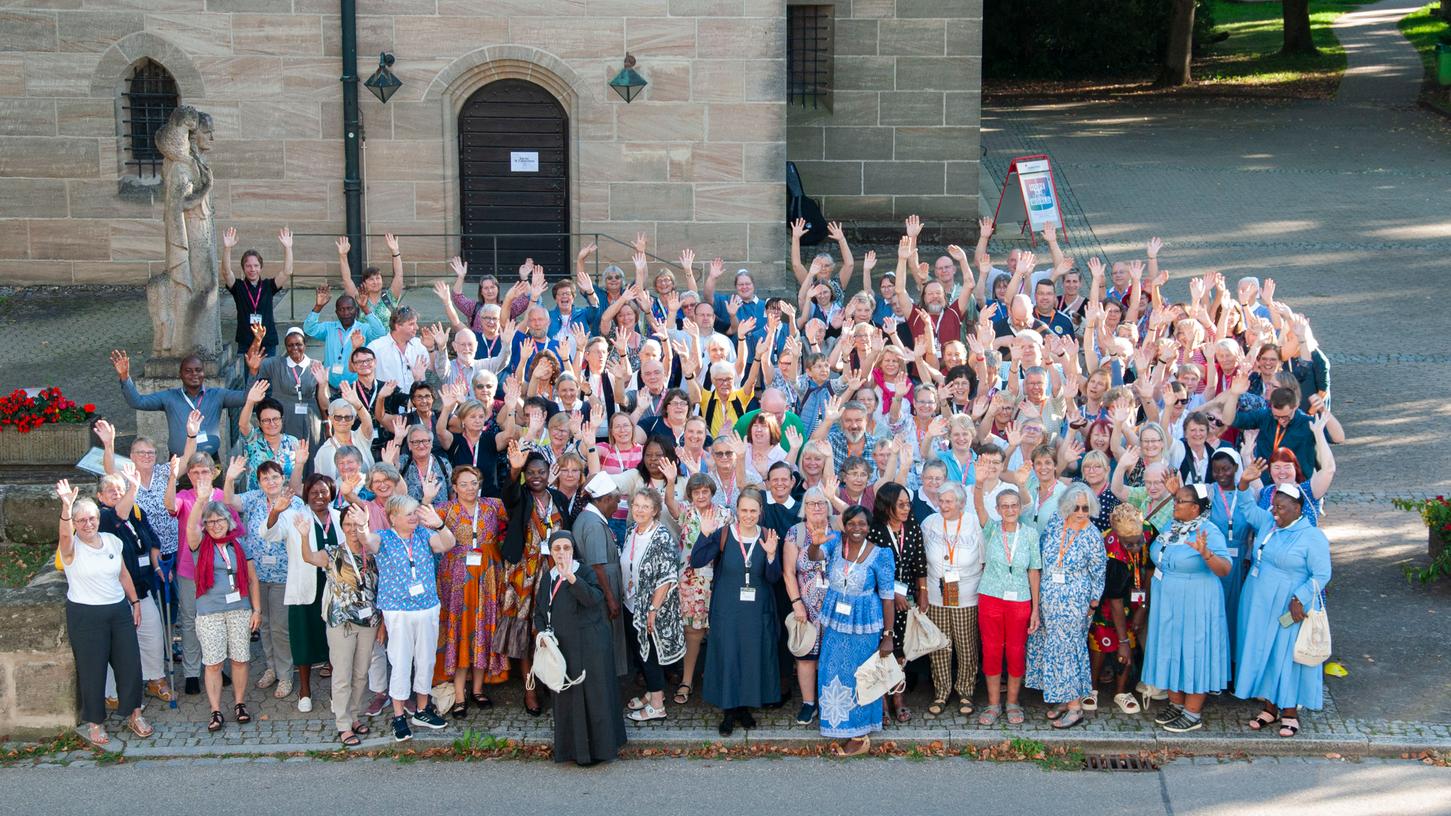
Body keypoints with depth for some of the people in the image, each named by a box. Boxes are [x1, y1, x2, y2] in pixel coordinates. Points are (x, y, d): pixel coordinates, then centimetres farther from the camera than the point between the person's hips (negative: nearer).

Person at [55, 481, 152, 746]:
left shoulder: (112, 541, 5)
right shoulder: (71, 548, -11)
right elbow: (65, 533, -35)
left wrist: (135, 602, 13)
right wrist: (66, 507, -53)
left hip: (119, 610, 4)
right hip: (85, 615, -4)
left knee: (130, 662, 7)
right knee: (92, 669, 3)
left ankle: (134, 715, 25)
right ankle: (95, 723, 18)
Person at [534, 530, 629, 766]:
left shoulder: (586, 573, -7)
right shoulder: (548, 578, 9)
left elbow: (594, 598, -27)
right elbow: (539, 612, 16)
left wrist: (571, 577, -37)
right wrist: (542, 632, -3)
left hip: (589, 647, -5)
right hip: (561, 647, 5)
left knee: (593, 694, -2)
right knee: (567, 698, 9)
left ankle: (596, 748, 7)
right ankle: (573, 748, 19)